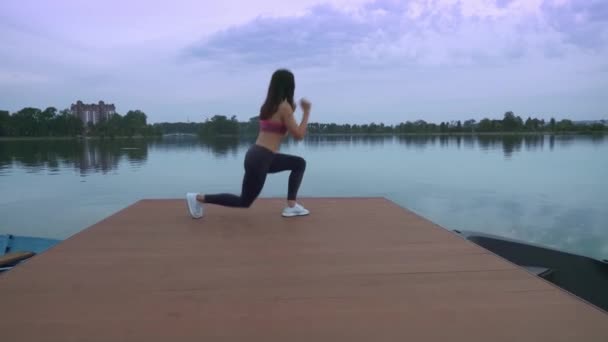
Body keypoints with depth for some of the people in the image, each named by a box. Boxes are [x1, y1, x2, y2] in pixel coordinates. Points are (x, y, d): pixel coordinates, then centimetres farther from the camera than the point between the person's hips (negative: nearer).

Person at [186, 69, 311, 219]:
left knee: (299, 163, 18)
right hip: (260, 159, -9)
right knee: (244, 201, 7)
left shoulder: (269, 105, 14)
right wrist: (306, 112, -3)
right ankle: (199, 198, 9)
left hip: (257, 154, 9)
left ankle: (291, 206, 15)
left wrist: (291, 112, 23)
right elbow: (299, 135, -10)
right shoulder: (284, 107, -12)